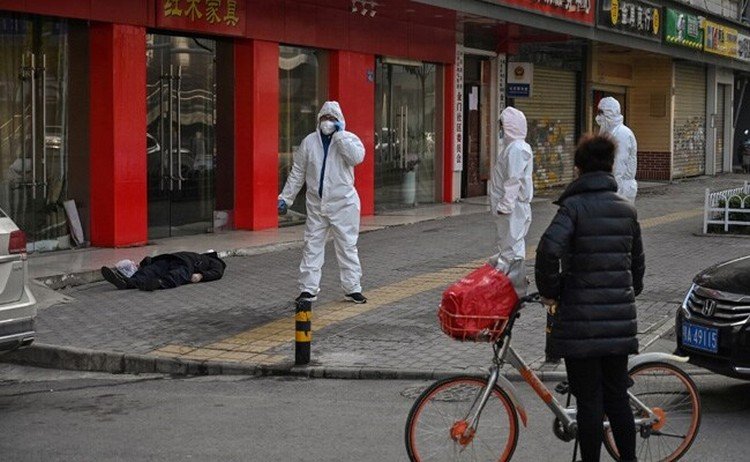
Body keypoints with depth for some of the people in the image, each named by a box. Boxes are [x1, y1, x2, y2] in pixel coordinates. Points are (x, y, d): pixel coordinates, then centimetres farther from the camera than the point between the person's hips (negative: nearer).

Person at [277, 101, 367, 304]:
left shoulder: (349, 139, 1)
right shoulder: (309, 142, 7)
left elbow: (357, 157, -22)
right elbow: (297, 173, 10)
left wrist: (340, 135, -17)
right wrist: (285, 198, 8)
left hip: (343, 203, -2)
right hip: (316, 204, 2)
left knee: (347, 246, 4)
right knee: (312, 247, 3)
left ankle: (352, 288, 13)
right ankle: (308, 289, 8)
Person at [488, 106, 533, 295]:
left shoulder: (517, 149, -16)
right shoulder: (510, 146, 17)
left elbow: (514, 181, -22)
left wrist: (504, 205, -23)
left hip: (512, 210, -11)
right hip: (507, 208, 11)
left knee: (512, 249, -8)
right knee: (507, 246, 16)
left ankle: (517, 292, -4)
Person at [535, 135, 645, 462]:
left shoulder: (574, 206, -10)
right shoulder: (627, 209, 7)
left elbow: (549, 249, -25)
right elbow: (637, 261, 16)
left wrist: (549, 293, -11)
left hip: (580, 315, -5)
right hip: (619, 315, 5)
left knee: (588, 399, 2)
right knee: (617, 396, 15)